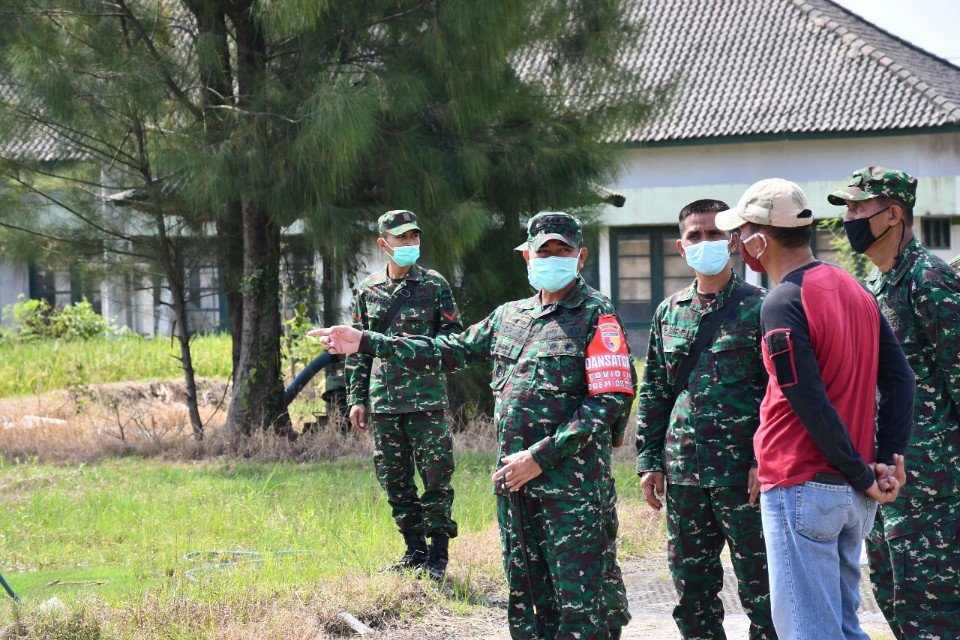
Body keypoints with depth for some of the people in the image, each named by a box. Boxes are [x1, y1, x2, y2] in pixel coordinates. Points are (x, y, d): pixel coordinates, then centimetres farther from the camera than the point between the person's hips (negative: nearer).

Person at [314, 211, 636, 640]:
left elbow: (611, 400, -12)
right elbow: (450, 351, 25)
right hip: (513, 480, 7)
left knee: (581, 605, -10)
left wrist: (540, 456, -15)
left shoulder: (595, 315, -4)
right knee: (527, 603, 9)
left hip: (573, 485, -7)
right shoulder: (509, 316, 17)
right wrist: (366, 342, 21)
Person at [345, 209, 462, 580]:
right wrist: (357, 399, 9)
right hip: (383, 400, 3)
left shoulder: (434, 285, 3)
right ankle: (415, 550, 18)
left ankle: (437, 553, 2)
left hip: (426, 397, -3)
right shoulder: (367, 291, 10)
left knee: (436, 476, -6)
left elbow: (454, 336, 4)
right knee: (395, 480, 7)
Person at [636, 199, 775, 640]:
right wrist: (650, 461, 10)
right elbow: (653, 393, 17)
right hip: (683, 471, 5)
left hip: (741, 469, -5)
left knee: (758, 587, -3)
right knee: (692, 589, 10)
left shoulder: (757, 307, -1)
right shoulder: (669, 313, 14)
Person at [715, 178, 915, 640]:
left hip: (801, 489, -9)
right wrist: (889, 459, 5)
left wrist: (863, 475, -12)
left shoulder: (783, 304, -15)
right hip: (854, 496, 9)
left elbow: (811, 405, -19)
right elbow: (899, 378, 10)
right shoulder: (855, 290, 11)